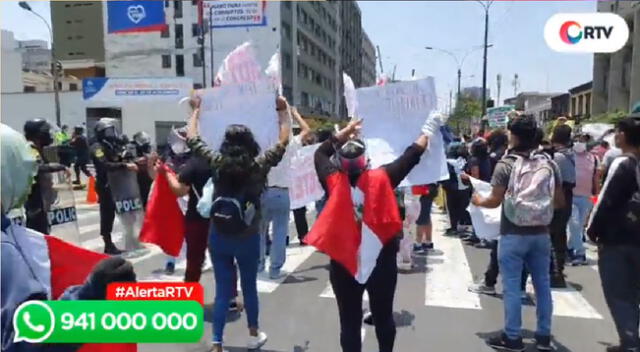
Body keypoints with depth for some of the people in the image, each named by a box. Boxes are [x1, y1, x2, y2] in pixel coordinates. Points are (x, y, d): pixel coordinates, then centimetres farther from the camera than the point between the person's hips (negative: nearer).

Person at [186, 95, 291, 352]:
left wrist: (197, 109, 17)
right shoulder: (259, 165, -11)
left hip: (218, 236, 1)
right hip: (248, 237, -1)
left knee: (222, 291, 10)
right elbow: (283, 141, 1)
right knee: (249, 287, 18)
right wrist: (284, 111, 12)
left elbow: (191, 138, 4)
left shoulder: (217, 163, -8)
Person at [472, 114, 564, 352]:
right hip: (541, 234, 5)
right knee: (542, 284, 14)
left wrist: (478, 201, 9)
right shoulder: (548, 164, 2)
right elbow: (560, 202, 7)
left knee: (512, 287, 4)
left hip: (513, 235, -4)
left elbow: (495, 201, -11)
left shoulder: (505, 164, -11)